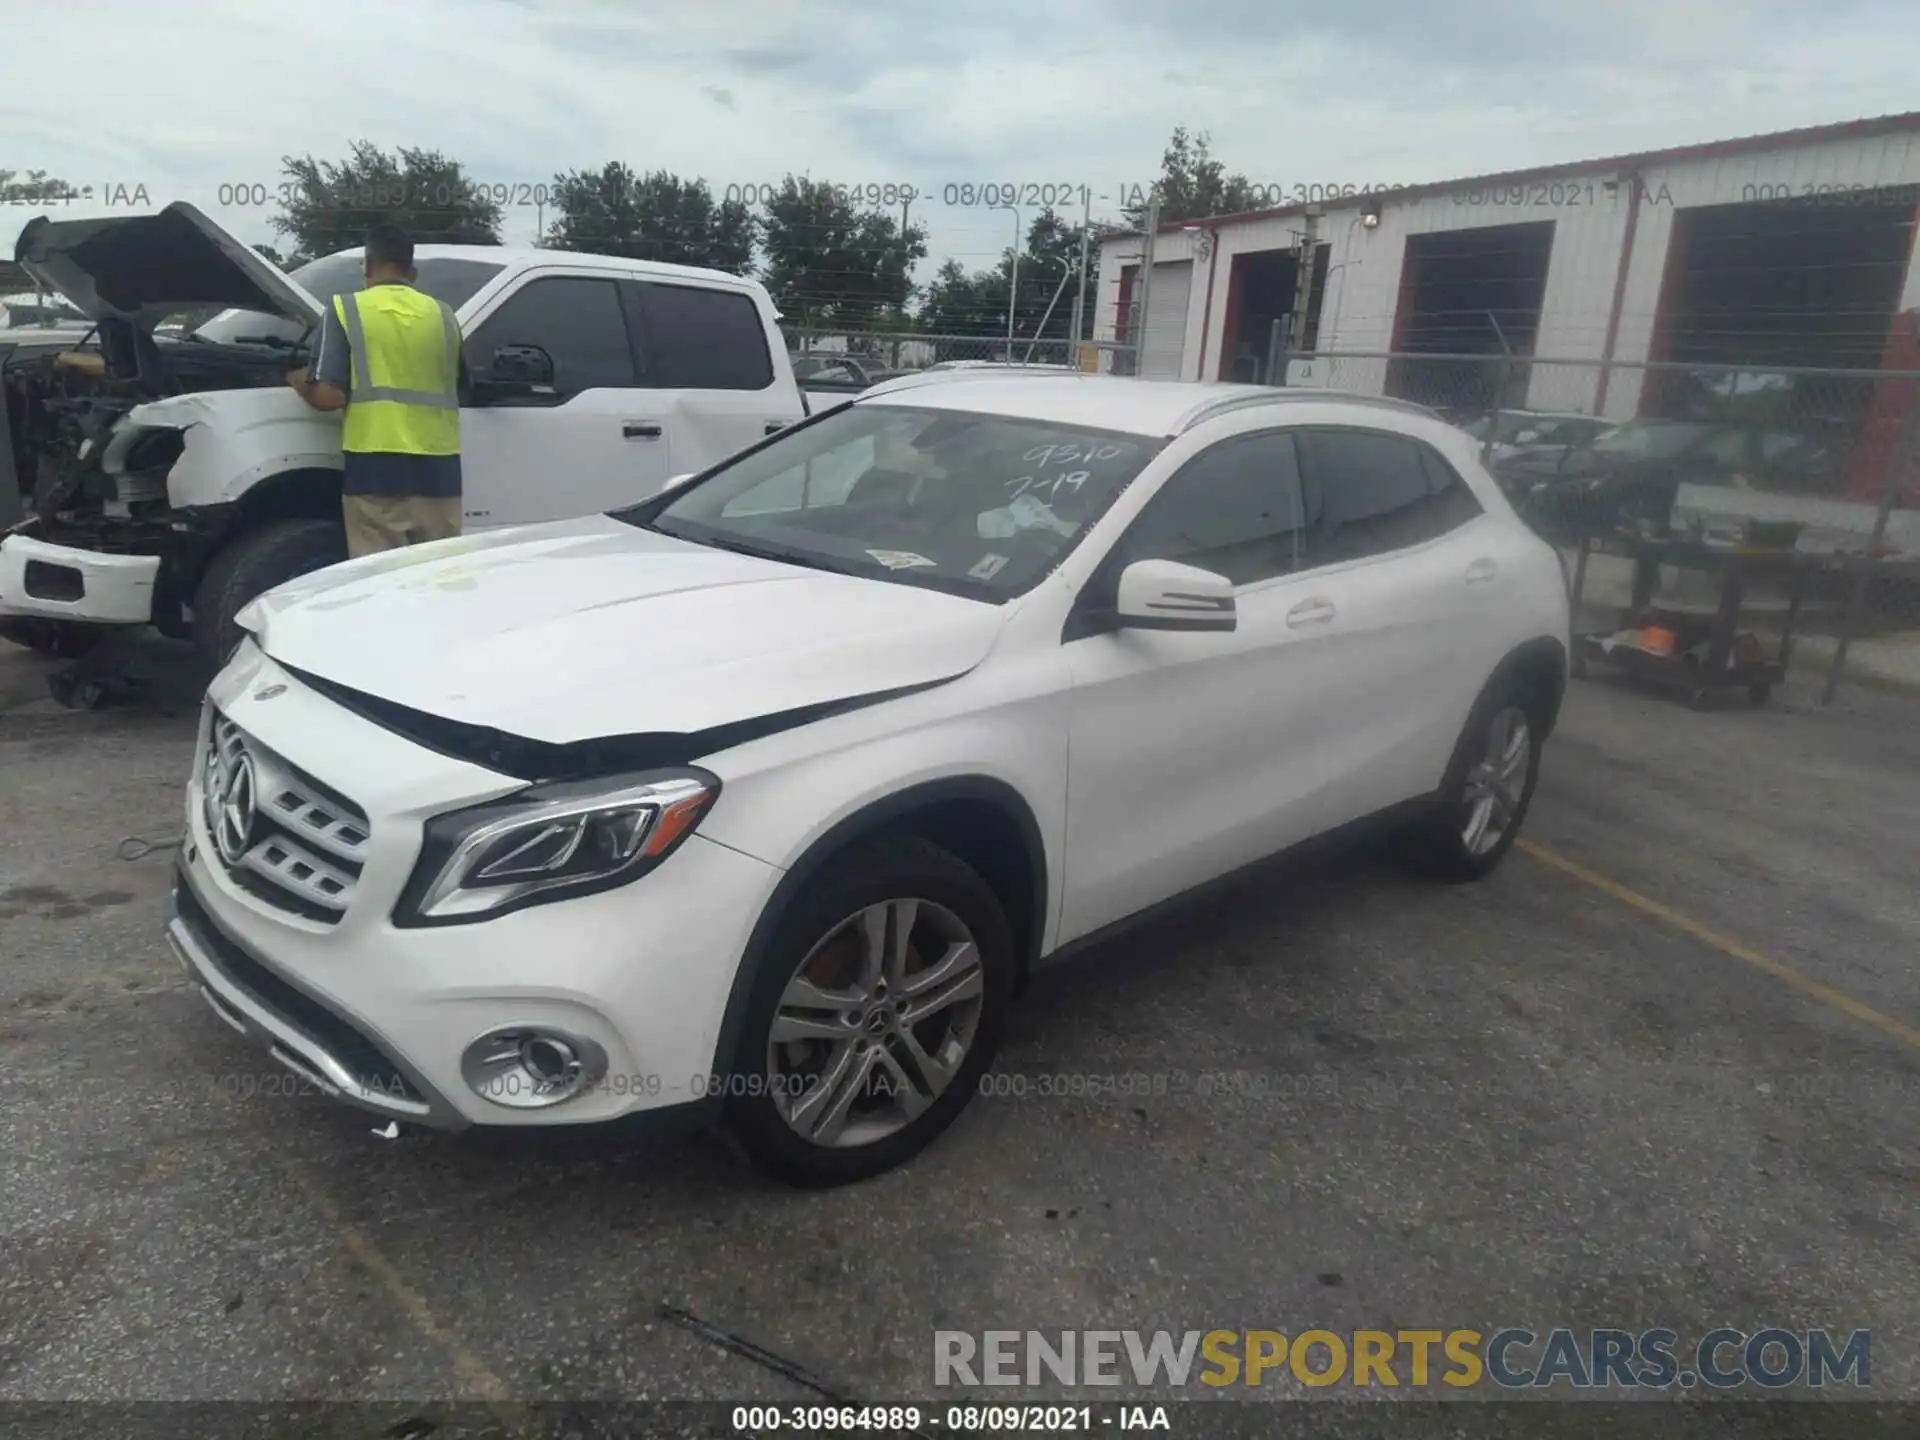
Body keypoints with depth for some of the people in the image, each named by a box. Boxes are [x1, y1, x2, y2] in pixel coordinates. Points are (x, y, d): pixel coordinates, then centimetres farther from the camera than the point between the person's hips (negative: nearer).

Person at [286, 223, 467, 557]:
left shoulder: (347, 309, 2)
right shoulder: (443, 315, 13)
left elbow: (328, 396, -6)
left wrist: (298, 381, 16)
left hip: (377, 469, -3)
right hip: (438, 470, 4)